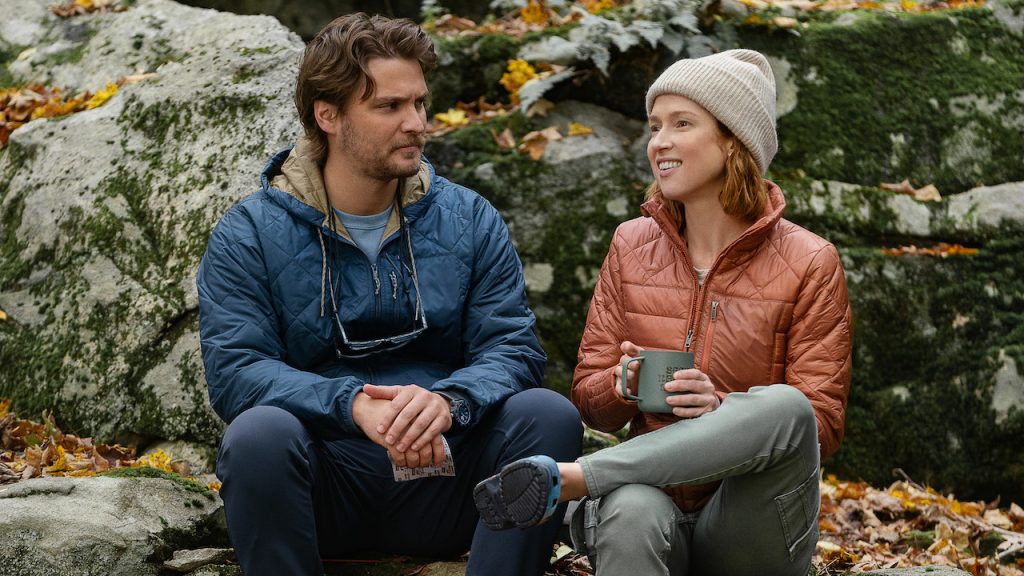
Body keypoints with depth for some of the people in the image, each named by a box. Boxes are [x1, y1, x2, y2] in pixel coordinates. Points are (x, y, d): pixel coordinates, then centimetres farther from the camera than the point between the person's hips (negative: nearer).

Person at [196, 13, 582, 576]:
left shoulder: (470, 220, 7)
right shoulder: (249, 234, 0)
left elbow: (512, 346, -2)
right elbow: (232, 371, -11)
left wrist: (448, 400, -26)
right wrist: (351, 404, -29)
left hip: (440, 477, 2)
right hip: (323, 488, -2)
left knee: (550, 414, -23)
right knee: (260, 433, -33)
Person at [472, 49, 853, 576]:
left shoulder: (808, 264, 0)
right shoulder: (631, 246, 10)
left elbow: (822, 426, -2)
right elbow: (590, 402, 11)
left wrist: (725, 410, -21)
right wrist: (623, 387, -13)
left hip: (749, 534, 0)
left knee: (784, 406, -35)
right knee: (632, 513, -39)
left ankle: (563, 479, -29)